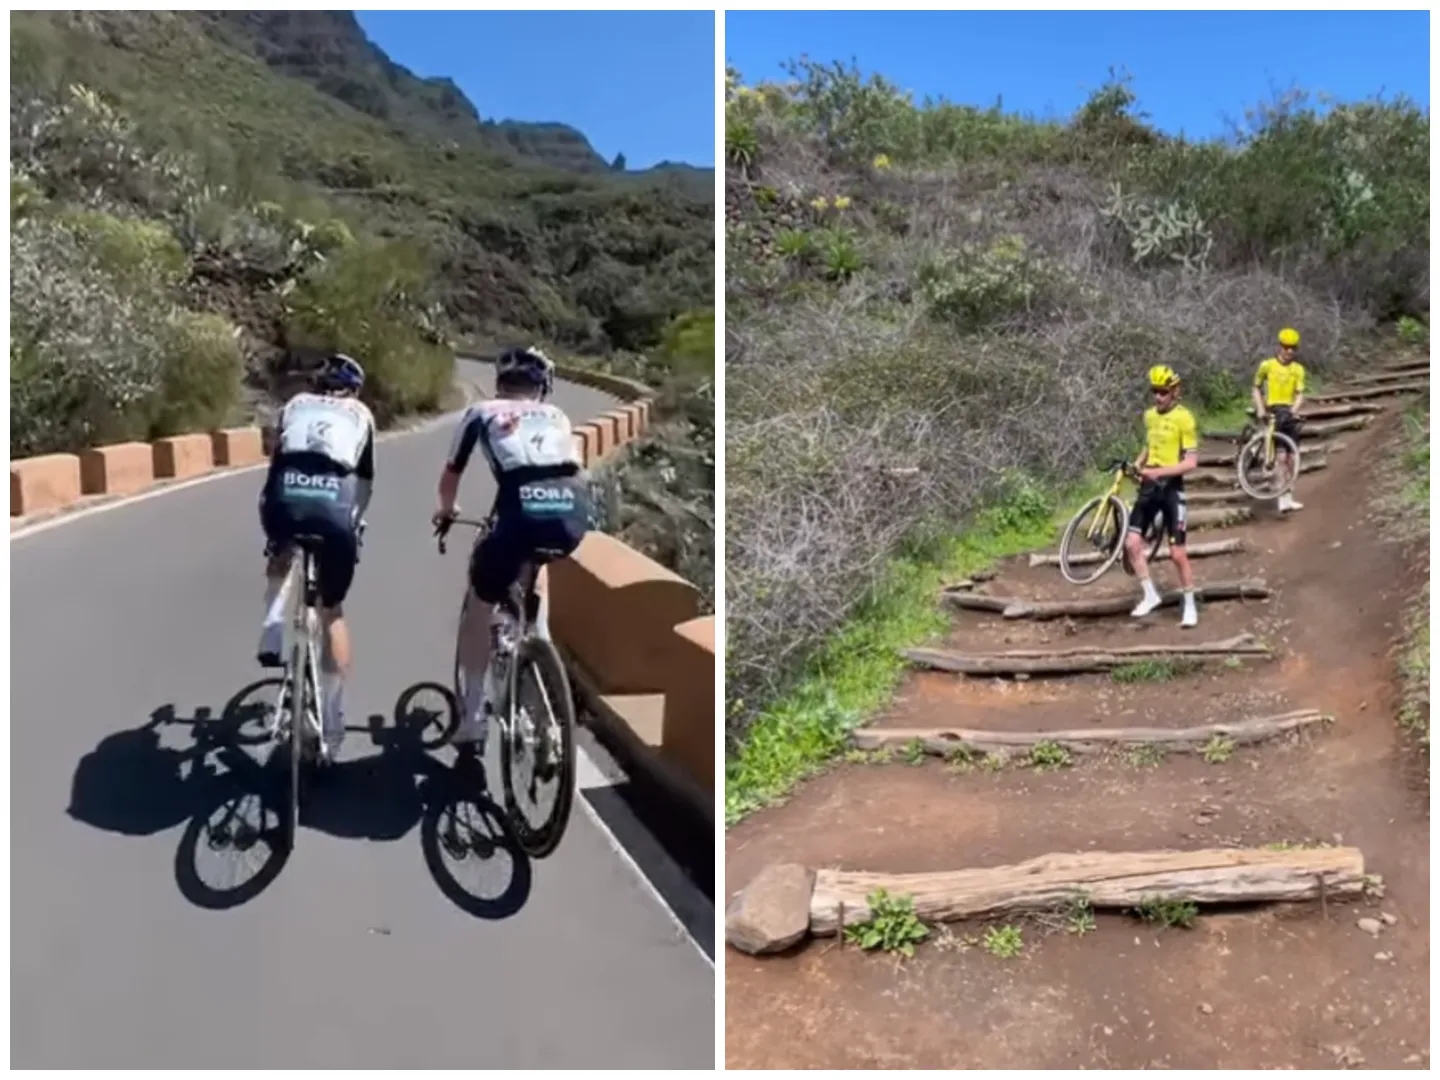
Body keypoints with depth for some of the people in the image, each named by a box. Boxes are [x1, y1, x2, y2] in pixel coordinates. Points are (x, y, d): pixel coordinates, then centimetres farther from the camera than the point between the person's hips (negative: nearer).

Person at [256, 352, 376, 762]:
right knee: (332, 612, 16)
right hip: (335, 504, -1)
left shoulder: (296, 404, 31)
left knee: (281, 556, 39)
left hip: (285, 498, 1)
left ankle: (272, 638, 18)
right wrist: (355, 521, 49)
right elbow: (365, 479, 33)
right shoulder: (360, 414, 29)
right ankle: (331, 729, 14)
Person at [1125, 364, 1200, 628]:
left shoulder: (1184, 418, -11)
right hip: (1149, 486, 6)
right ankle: (1150, 595, 12)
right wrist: (1137, 463, 6)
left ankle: (1190, 606, 13)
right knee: (1132, 543, -3)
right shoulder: (1150, 415, 9)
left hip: (1171, 488, -6)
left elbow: (1191, 462, -15)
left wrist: (1159, 471, -26)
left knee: (1177, 553, -3)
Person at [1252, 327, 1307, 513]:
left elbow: (1299, 393, 0)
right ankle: (1284, 498, -12)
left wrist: (1294, 410, -19)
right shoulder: (1267, 365, 0)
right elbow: (1256, 388, 9)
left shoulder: (1298, 369, 6)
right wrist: (1260, 408, -4)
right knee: (1282, 456, -14)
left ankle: (1287, 498, 13)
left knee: (1292, 458, 3)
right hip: (1272, 412, -3)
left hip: (1290, 413, 3)